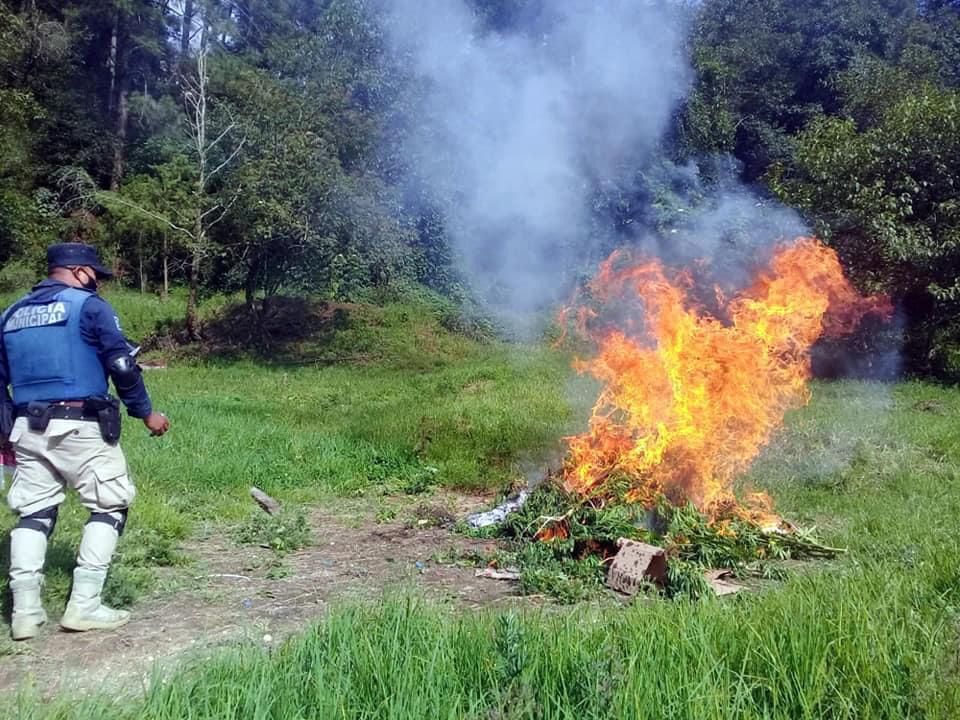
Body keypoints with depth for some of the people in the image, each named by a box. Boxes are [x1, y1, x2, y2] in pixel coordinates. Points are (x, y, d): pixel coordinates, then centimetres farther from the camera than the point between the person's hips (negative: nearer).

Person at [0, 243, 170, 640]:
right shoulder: (89, 306, -3)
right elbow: (121, 366, -9)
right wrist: (146, 412, 0)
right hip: (80, 427, -6)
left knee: (33, 512, 13)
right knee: (109, 507, 5)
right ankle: (84, 605, 0)